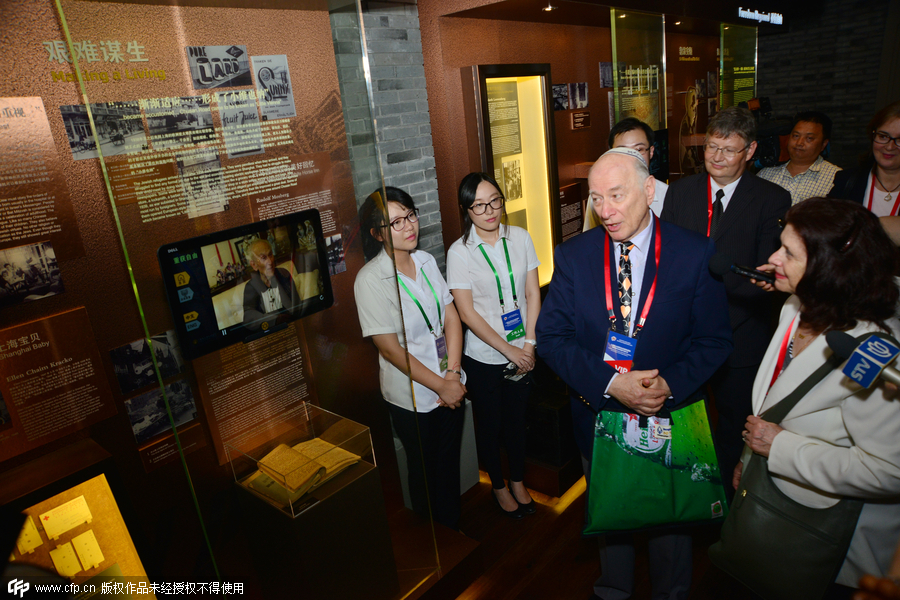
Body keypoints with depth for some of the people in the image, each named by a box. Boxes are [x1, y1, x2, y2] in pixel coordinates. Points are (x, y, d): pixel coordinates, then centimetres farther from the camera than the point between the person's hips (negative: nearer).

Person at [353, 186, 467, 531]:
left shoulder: (426, 261, 0)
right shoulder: (370, 280, -19)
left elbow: (451, 317, 1)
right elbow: (391, 349, -19)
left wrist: (453, 375, -9)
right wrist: (440, 386, -15)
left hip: (450, 385, 5)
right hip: (412, 397, -5)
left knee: (450, 464, 23)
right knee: (425, 472, 16)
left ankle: (455, 529, 47)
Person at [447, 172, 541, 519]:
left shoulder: (520, 238, -2)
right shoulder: (459, 252, -13)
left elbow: (533, 294, 1)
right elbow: (467, 312, -14)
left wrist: (529, 343, -7)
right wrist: (509, 350, -15)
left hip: (523, 353, 3)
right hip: (484, 358, -3)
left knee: (517, 419, 19)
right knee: (490, 425, 14)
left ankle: (518, 481, 43)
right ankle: (498, 486, 39)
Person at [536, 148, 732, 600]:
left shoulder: (695, 253, -12)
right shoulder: (573, 256, -10)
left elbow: (714, 339, -8)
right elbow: (551, 337, -12)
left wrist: (671, 384, -25)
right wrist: (609, 382, -24)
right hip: (598, 413, 1)